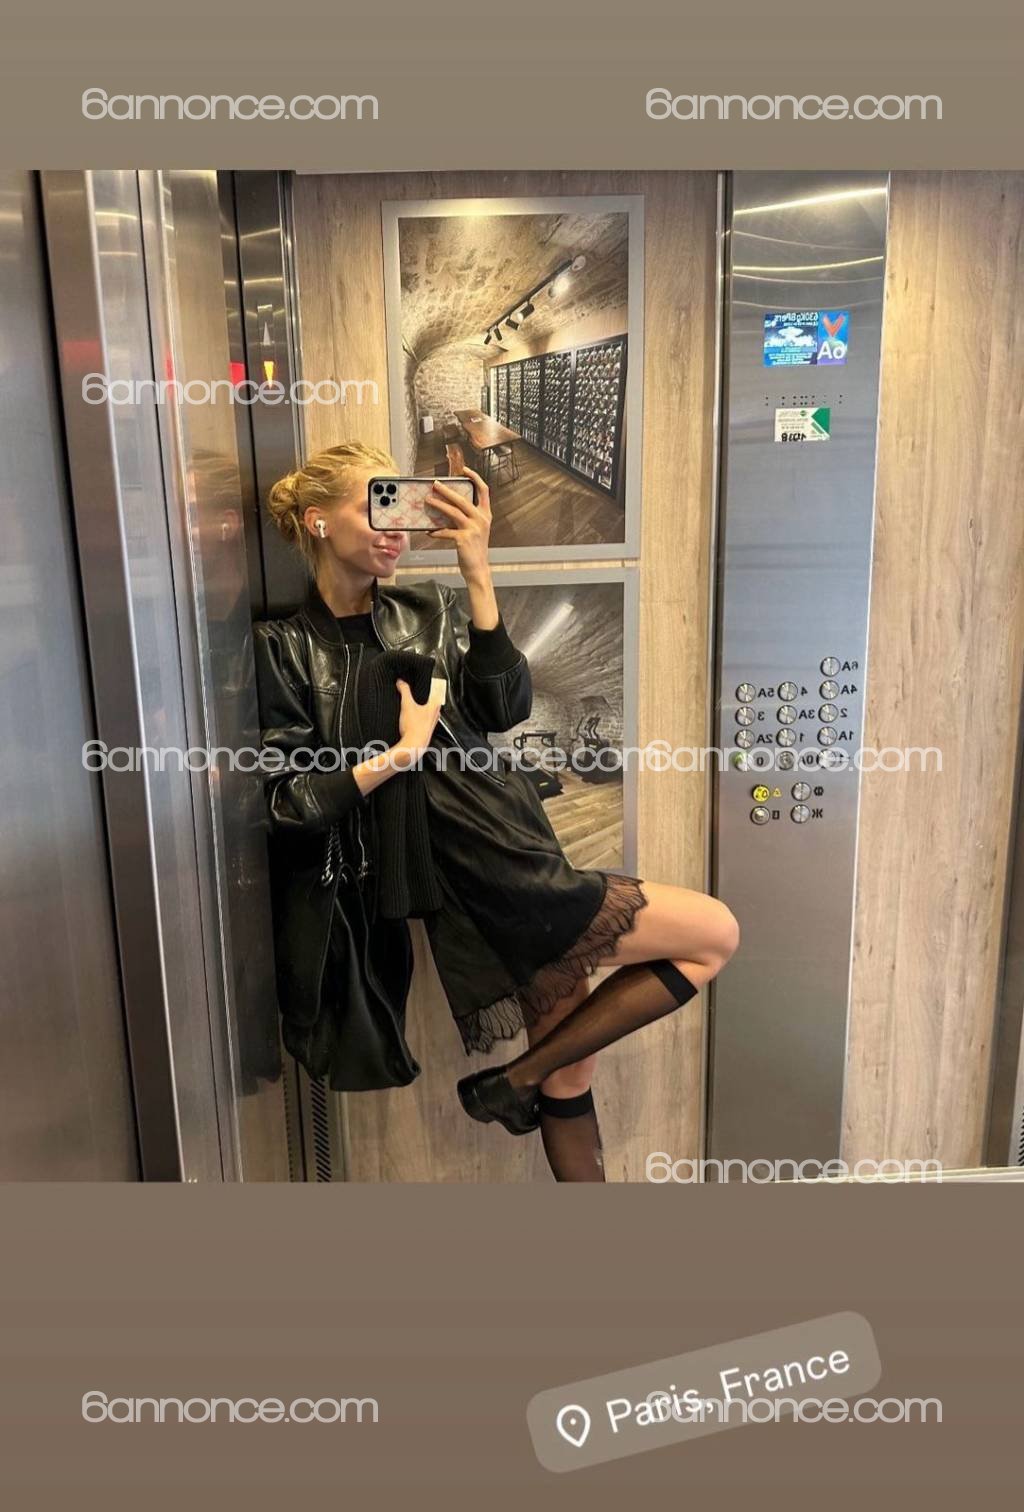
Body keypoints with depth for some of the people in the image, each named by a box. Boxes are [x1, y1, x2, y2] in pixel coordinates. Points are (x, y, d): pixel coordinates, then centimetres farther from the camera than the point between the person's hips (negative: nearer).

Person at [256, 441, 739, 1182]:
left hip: (522, 857, 6)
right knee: (714, 934, -3)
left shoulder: (430, 606, 10)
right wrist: (402, 752, -16)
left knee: (572, 1068, 15)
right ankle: (517, 1081, 5)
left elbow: (506, 708, -5)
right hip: (487, 880, -6)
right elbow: (289, 803, -7)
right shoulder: (287, 648, -3)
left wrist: (478, 576, -11)